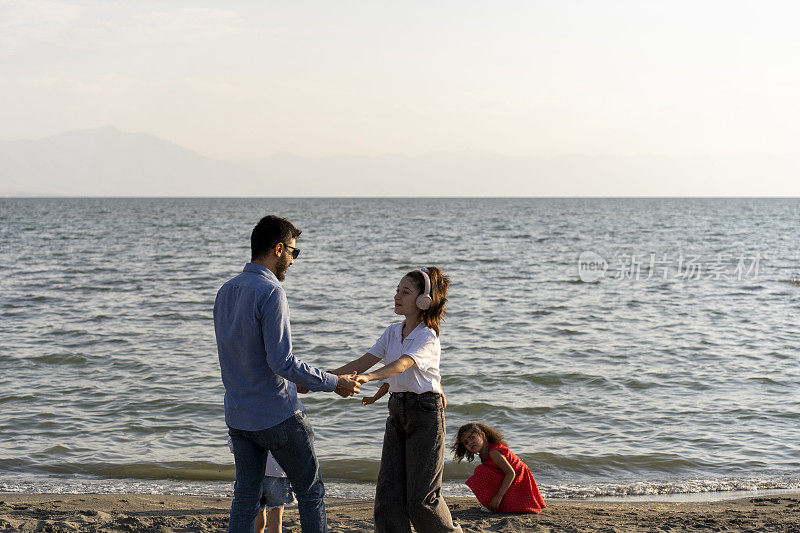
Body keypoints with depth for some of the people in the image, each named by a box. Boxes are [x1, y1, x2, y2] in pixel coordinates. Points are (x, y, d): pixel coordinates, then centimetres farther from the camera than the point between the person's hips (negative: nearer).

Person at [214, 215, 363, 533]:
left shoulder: (225, 291, 9)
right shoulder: (270, 292, -17)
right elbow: (282, 361, -23)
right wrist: (335, 383, -13)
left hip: (238, 416, 7)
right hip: (278, 416, -7)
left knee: (245, 498, 11)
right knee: (311, 492, 8)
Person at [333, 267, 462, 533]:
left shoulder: (427, 337, -14)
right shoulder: (393, 331, 9)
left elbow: (401, 365, -31)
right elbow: (364, 362, 4)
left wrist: (366, 377, -48)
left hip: (425, 413, -7)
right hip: (397, 412, 7)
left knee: (421, 496, -3)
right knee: (388, 491, 0)